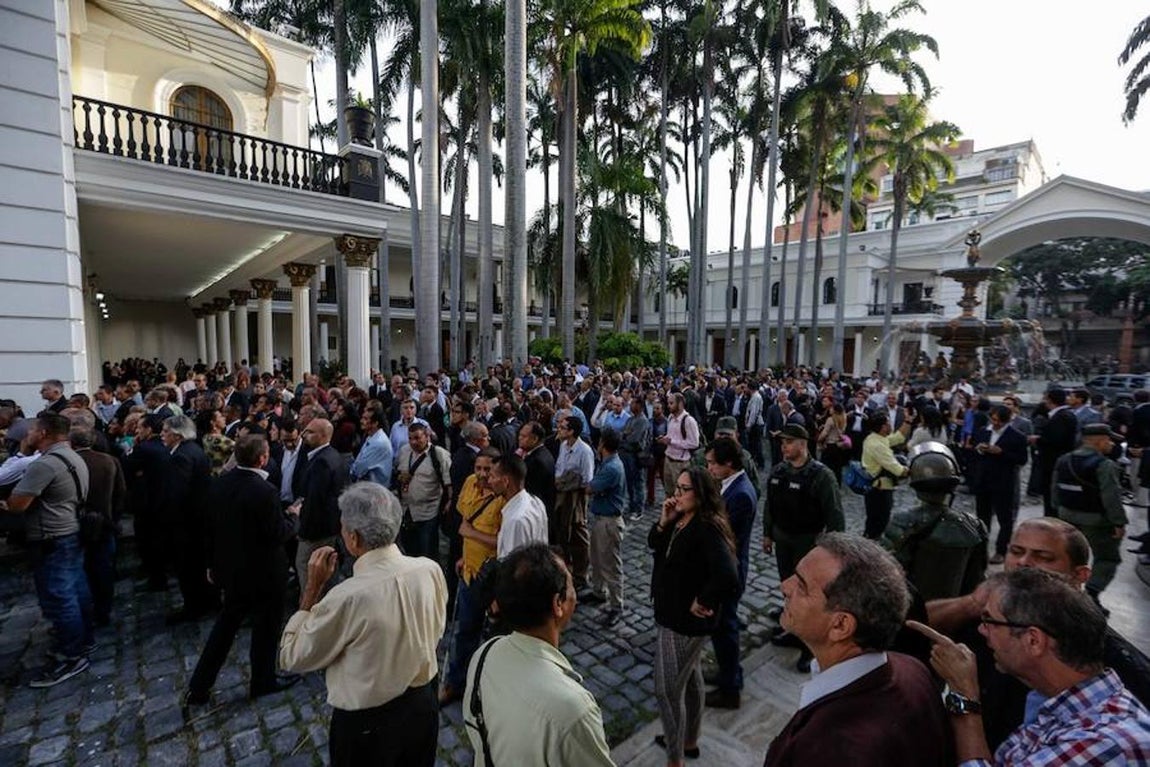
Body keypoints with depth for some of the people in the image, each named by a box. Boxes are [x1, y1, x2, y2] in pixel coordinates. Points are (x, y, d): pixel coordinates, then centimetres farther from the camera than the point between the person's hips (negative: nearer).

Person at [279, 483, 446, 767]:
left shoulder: (347, 597, -31)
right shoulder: (431, 570, -18)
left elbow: (292, 658, -13)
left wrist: (313, 585, -13)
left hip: (366, 723, -3)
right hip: (423, 705, 4)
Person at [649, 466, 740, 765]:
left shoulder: (707, 529, -29)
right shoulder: (680, 520, -3)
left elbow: (727, 577, -39)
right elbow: (655, 545, 8)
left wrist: (703, 603, -23)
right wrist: (663, 523, -11)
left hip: (686, 621, -9)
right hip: (670, 614, 9)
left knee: (668, 689, 5)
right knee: (690, 676, 26)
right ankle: (689, 740, 47)